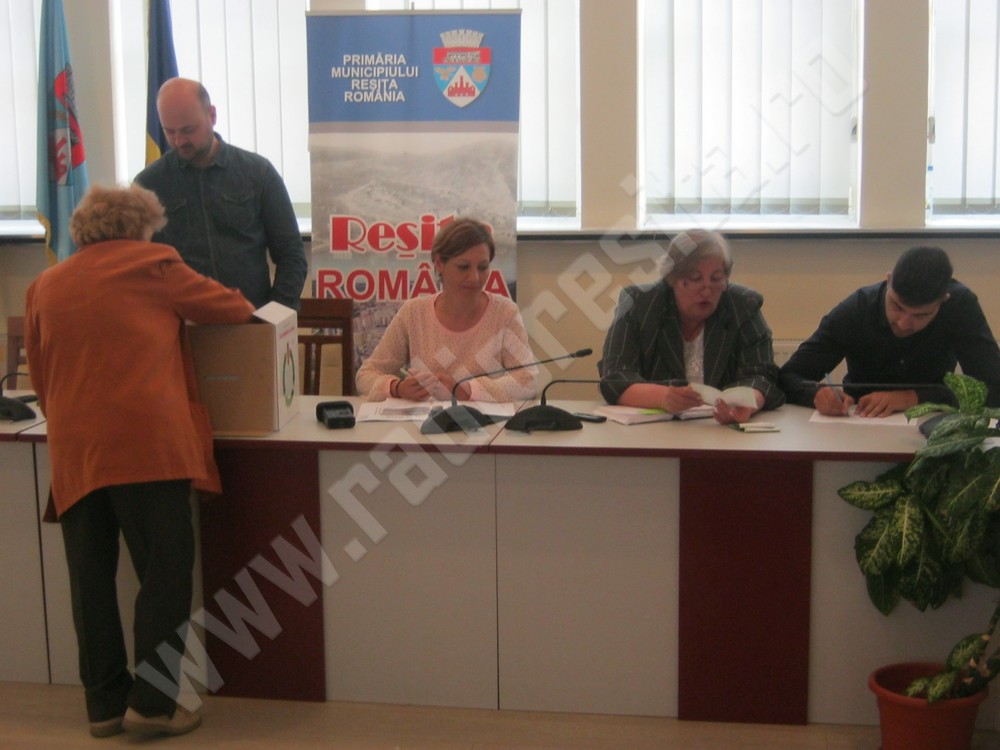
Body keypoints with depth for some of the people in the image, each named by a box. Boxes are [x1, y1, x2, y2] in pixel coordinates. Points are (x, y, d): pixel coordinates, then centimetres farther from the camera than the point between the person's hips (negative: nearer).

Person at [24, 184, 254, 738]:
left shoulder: (44, 286, 17)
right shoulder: (152, 264, 5)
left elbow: (40, 380, 22)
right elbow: (229, 307, 15)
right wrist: (246, 310, 37)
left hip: (72, 452, 5)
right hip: (146, 442, -5)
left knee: (91, 578, 11)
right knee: (165, 572, 2)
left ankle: (105, 703, 19)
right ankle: (151, 703, 3)